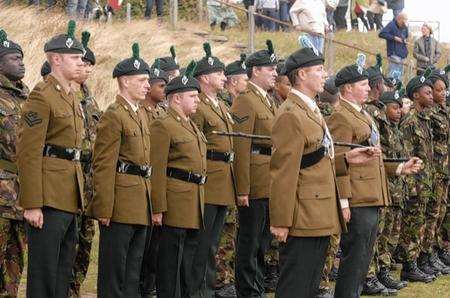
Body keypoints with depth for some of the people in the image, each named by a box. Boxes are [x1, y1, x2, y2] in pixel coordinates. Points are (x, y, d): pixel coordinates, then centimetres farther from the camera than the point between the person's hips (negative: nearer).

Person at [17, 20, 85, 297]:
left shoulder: (73, 98, 17)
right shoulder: (42, 96, -11)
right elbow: (28, 153, -16)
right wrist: (32, 205, -20)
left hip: (70, 199, 9)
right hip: (49, 198, -9)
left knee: (64, 272, 12)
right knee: (44, 273, -5)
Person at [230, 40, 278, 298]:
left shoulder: (270, 102, 17)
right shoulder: (245, 102, -12)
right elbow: (241, 148, -17)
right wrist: (243, 189, -21)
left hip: (272, 186, 9)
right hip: (255, 185, -9)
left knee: (263, 241, 14)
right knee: (250, 242, -2)